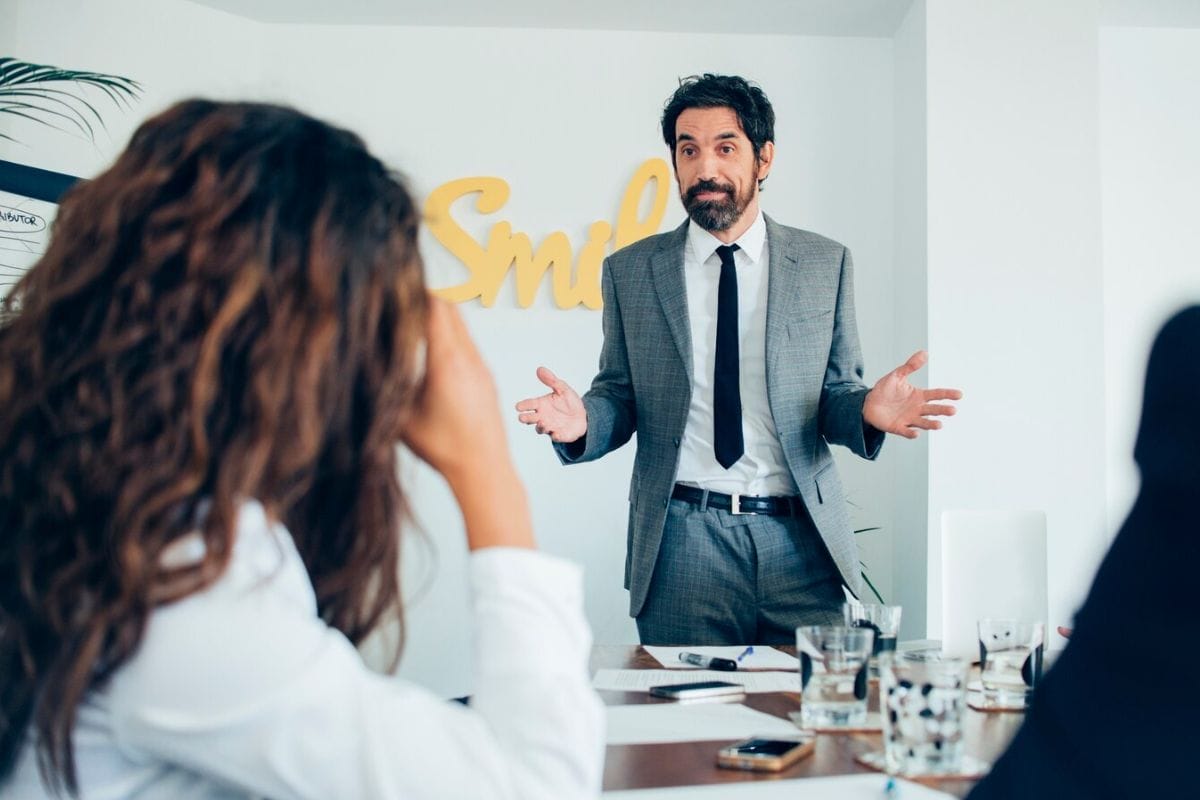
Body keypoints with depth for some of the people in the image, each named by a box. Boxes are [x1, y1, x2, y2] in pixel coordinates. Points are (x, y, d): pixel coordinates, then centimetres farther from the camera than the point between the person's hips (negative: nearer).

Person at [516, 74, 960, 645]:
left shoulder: (825, 264, 8)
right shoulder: (630, 272, 8)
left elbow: (835, 394, 9)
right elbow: (619, 394, 9)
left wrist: (865, 409, -14)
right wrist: (583, 422, -13)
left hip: (800, 536, 1)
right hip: (680, 538, 0)